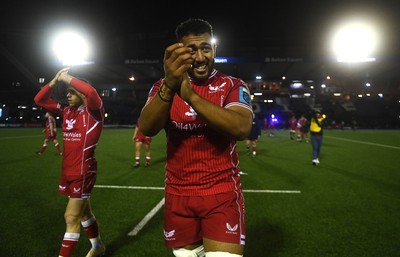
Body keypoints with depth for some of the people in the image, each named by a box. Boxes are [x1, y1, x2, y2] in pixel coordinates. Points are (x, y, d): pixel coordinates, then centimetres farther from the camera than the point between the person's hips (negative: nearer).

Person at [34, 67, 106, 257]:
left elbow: (92, 93, -34)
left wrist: (68, 78, -21)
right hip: (68, 171, 8)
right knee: (83, 212, 20)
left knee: (71, 218, -3)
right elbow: (39, 100, 12)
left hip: (83, 172, -8)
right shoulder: (67, 111, 8)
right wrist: (55, 81, -1)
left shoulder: (93, 111, -12)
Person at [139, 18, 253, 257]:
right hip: (178, 195, 2)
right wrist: (169, 87, -32)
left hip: (222, 194, -2)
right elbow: (147, 129, -15)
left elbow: (242, 129, -22)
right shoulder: (163, 86, 3)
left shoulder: (233, 86, -2)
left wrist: (191, 96, -31)